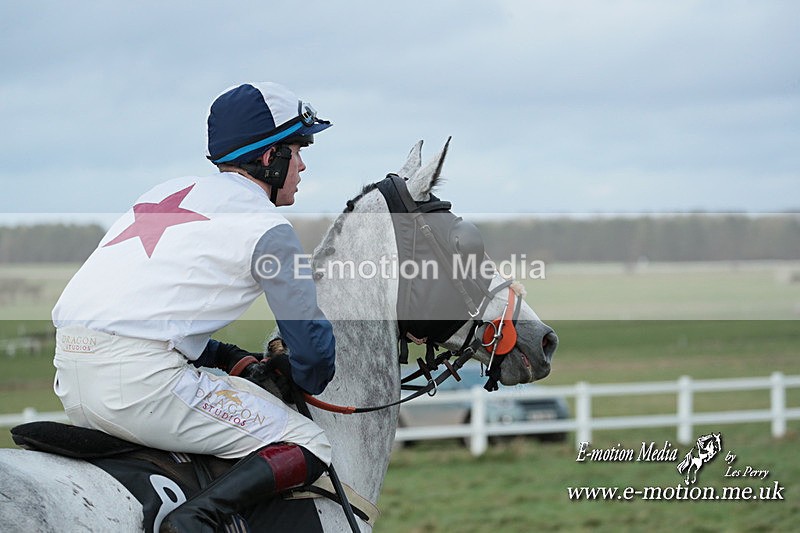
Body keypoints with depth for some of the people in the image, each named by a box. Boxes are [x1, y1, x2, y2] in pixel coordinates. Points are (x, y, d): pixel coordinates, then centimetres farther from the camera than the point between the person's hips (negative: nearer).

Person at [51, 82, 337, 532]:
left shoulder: (167, 192, 24)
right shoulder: (267, 226, 2)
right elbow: (313, 347, 7)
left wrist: (239, 361, 21)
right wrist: (309, 386, 31)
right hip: (138, 378, -8)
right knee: (310, 447, -2)